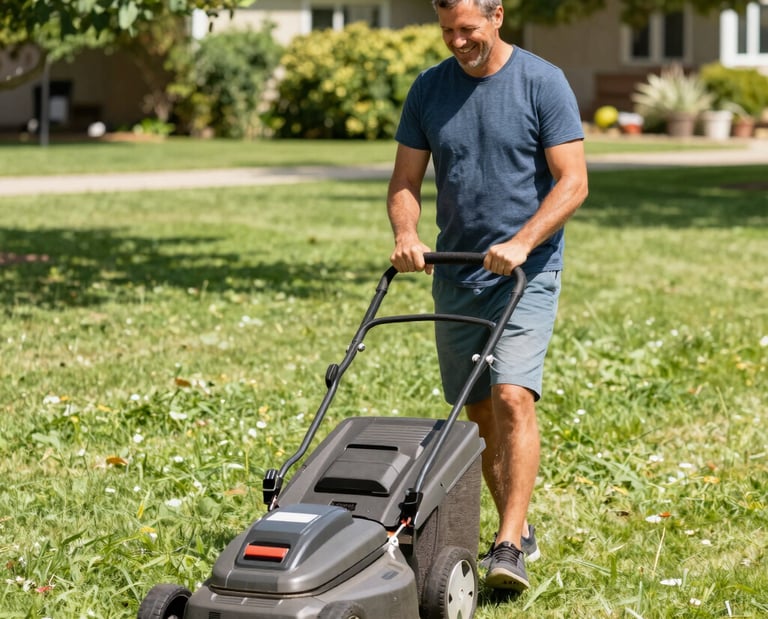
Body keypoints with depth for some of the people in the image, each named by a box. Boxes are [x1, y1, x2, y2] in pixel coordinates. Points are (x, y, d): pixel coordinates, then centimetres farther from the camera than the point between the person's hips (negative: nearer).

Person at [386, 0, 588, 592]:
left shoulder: (543, 83, -6)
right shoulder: (428, 89, 6)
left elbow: (573, 182, -9)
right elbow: (405, 180, 9)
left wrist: (521, 243, -22)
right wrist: (406, 234, -11)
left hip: (527, 272, -5)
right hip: (455, 273, 5)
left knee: (512, 396, -18)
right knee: (479, 411, 9)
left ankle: (510, 546, -18)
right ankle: (519, 529, 23)